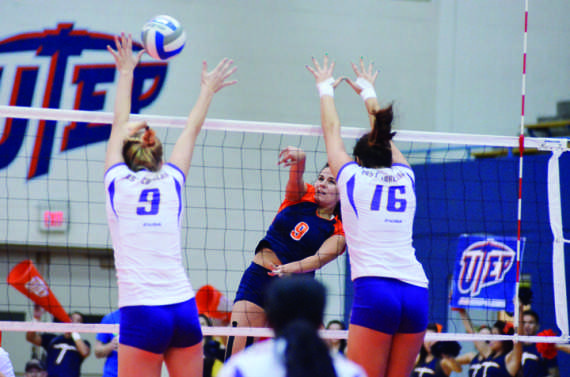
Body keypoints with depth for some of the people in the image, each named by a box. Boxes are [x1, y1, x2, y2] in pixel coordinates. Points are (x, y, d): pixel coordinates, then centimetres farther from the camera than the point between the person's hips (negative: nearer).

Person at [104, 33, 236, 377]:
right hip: (184, 308, 3)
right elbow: (192, 129, 26)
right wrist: (208, 89, 42)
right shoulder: (172, 181, 8)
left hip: (141, 313, -3)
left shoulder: (117, 182, 4)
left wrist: (126, 72, 34)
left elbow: (120, 125, 20)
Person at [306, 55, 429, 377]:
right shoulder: (404, 177, 17)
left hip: (374, 289, -4)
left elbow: (332, 131, 25)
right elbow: (384, 136, 35)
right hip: (416, 289, 4)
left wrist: (326, 88, 43)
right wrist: (368, 91, 53)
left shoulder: (352, 176, 8)